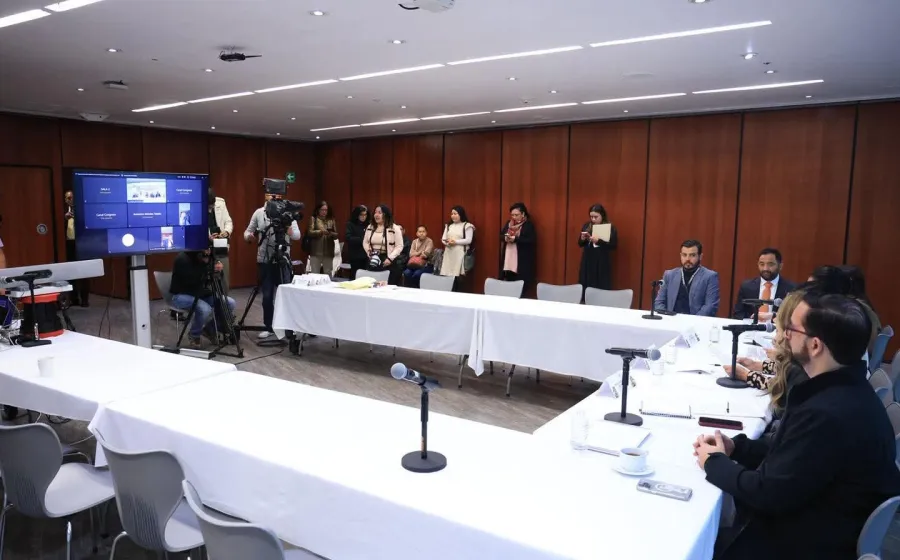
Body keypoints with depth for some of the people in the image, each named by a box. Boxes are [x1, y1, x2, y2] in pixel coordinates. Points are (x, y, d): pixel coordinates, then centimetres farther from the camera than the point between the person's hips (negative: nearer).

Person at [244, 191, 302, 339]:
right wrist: (249, 237, -16)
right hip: (264, 261, 2)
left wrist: (287, 228, -30)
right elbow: (247, 232, 7)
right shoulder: (259, 213, 4)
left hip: (282, 260, -2)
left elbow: (297, 235, -9)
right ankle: (269, 327, 19)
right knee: (267, 296, 7)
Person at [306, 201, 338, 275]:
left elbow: (336, 235, 10)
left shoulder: (331, 220, 11)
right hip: (316, 251, -3)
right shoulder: (313, 219, 4)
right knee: (315, 273, -1)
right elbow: (310, 232, -6)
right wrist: (320, 231, -22)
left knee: (328, 273, 8)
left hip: (328, 252, 3)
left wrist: (331, 233, -12)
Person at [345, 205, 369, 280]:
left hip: (366, 255, 3)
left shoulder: (368, 225, 8)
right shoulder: (350, 224, -2)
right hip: (355, 256, -3)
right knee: (355, 276, 0)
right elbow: (348, 238, -13)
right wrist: (362, 239, -19)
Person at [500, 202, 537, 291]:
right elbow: (500, 235, 15)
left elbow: (532, 240, -14)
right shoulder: (508, 223, 14)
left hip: (522, 261, -5)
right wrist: (505, 238, -9)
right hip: (508, 260, 6)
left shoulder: (529, 225, -5)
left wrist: (515, 239, -22)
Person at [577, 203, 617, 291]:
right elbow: (580, 244, 14)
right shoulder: (586, 226, 8)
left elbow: (614, 245, -10)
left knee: (601, 290, -4)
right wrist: (582, 239, -9)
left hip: (602, 264, -4)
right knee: (585, 288, 4)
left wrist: (598, 241, -21)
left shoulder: (610, 228, -4)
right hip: (587, 262, 4)